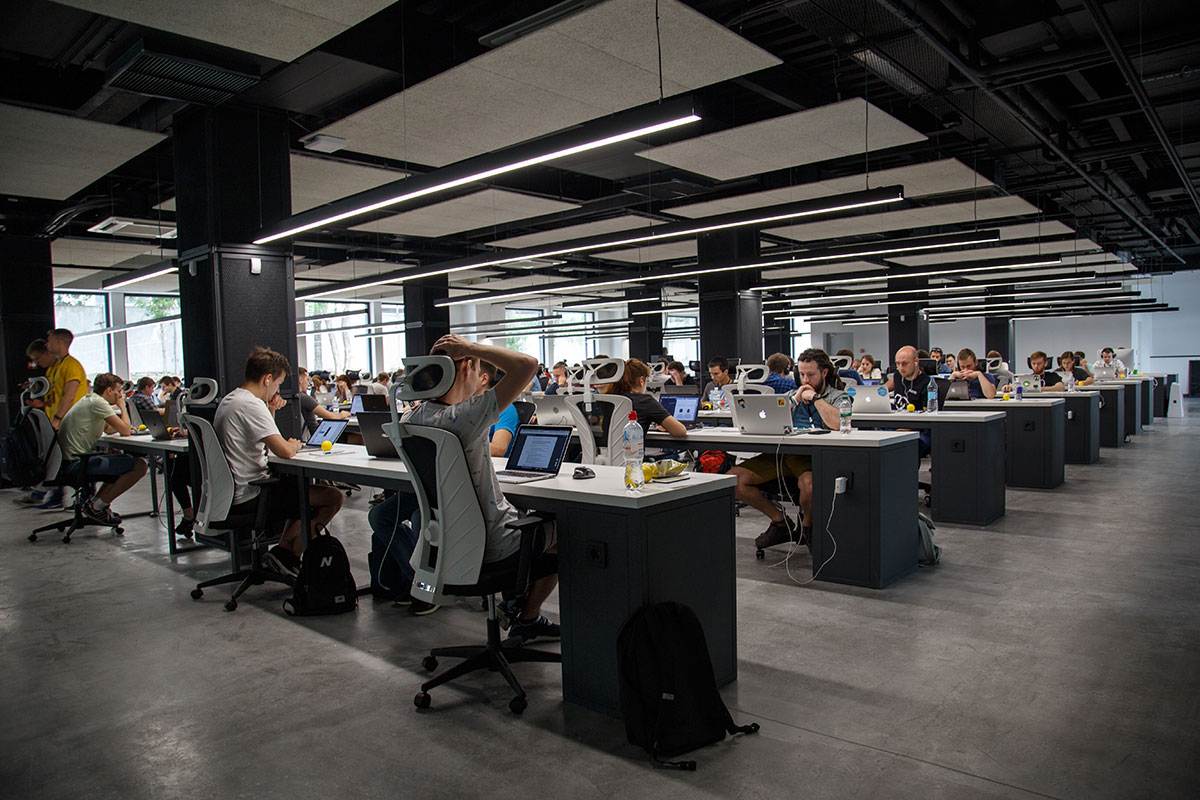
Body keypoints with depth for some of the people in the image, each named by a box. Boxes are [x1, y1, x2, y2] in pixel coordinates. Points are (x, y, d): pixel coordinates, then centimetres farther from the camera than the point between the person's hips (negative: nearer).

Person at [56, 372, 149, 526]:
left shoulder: (89, 401, 18)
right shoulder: (97, 402, -14)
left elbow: (108, 429, 33)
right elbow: (125, 431, -15)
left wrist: (125, 427, 14)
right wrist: (122, 406, -2)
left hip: (68, 461, 11)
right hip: (76, 464, -11)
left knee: (125, 460, 26)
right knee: (139, 466, -16)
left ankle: (95, 502, 15)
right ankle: (96, 507, -6)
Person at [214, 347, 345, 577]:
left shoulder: (228, 400, 13)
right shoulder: (251, 405, -20)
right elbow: (284, 451, -27)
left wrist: (270, 412, 9)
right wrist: (295, 444, -3)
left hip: (231, 494, 11)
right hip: (249, 499, -11)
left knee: (307, 487, 28)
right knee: (333, 497, -10)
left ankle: (284, 550, 15)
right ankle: (286, 553, 0)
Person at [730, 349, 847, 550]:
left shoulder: (838, 397, 10)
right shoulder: (791, 395, 25)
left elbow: (838, 424, -14)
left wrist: (815, 398, -3)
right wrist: (795, 399, 6)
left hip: (812, 457, -5)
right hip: (782, 453, 5)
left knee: (809, 483, -42)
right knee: (733, 479, -15)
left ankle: (807, 526, -5)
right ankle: (780, 521, 3)